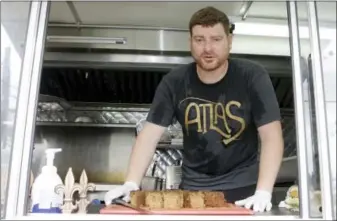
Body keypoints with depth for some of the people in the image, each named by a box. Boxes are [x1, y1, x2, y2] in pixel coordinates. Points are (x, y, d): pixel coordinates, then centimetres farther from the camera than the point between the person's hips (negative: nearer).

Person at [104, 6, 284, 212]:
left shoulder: (252, 76, -11)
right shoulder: (174, 82, -7)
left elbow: (271, 136, -15)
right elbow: (150, 134, -9)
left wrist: (263, 192, -25)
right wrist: (131, 184, -20)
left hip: (242, 187, -1)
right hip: (193, 186, 2)